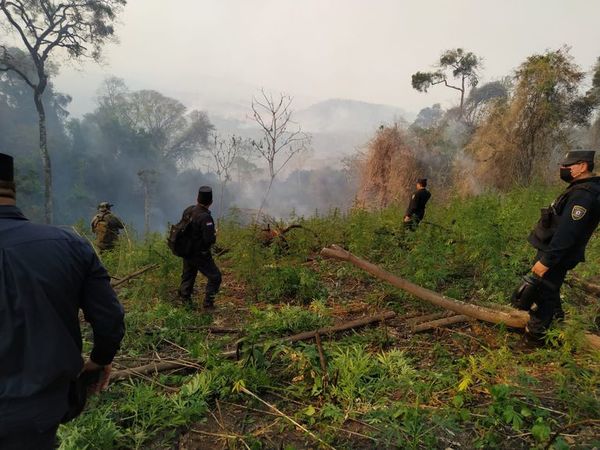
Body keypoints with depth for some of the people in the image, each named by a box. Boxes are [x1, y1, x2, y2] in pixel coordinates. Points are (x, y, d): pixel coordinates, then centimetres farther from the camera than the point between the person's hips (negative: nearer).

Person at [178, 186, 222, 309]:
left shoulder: (188, 210, -3)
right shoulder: (205, 217, -27)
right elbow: (210, 240, -27)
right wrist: (214, 234, -6)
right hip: (200, 255, -8)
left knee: (188, 276, 25)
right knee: (215, 277, 5)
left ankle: (184, 299, 39)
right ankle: (208, 304, 8)